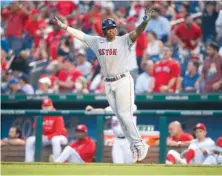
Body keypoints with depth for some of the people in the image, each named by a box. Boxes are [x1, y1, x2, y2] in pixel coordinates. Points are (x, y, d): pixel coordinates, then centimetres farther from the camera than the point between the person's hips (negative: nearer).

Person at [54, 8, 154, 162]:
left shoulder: (124, 41, -8)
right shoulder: (97, 41, 7)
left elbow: (137, 33, -24)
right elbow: (80, 34, 16)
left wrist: (145, 22, -42)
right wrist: (64, 26, 15)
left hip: (123, 81, -5)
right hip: (108, 84, 6)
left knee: (125, 115, -11)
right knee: (120, 116, 4)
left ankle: (140, 145, -1)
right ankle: (135, 149, 8)